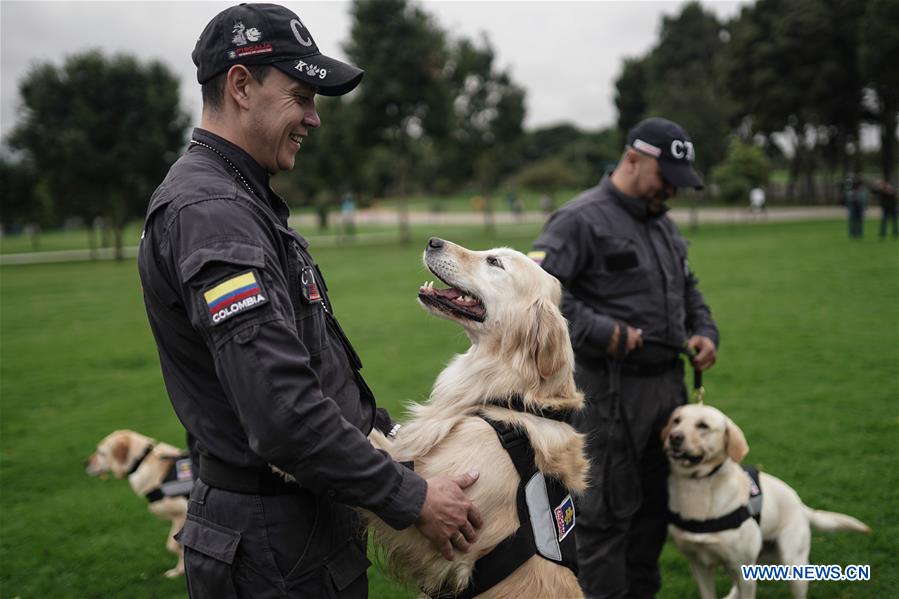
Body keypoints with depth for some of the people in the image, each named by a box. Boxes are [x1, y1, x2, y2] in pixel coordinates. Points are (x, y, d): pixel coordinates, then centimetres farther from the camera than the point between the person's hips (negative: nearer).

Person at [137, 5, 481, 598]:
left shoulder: (243, 202, 12)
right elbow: (283, 416, -29)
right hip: (274, 548, -10)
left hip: (316, 518, 10)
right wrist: (412, 499, -20)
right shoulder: (209, 213, -22)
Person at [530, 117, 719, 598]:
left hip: (668, 382, 9)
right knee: (607, 509, 1)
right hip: (612, 390, -9)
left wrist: (704, 332, 9)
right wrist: (601, 333, -24)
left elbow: (687, 289, 27)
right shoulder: (582, 220, -12)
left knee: (654, 500, 18)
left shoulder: (662, 223, 16)